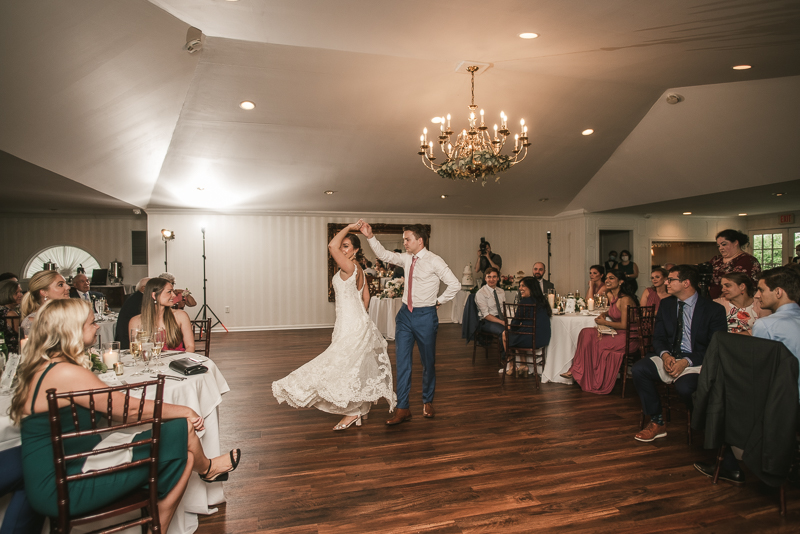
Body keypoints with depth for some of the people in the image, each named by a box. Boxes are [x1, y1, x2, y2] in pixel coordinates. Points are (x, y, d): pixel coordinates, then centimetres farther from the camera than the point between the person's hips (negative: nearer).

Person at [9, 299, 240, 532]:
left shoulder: (44, 368, 9)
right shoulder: (65, 373, -23)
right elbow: (131, 408, -17)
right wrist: (184, 411, -3)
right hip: (60, 489, -9)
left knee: (183, 455, 0)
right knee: (180, 432, -8)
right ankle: (206, 468, 22)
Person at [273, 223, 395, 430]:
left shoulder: (349, 267, -18)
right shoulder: (359, 271, 10)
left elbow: (332, 246, -30)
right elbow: (366, 298, 16)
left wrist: (349, 227, -18)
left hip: (351, 326, -10)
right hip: (358, 323, 10)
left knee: (346, 364, -3)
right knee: (357, 366, 17)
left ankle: (353, 412, 6)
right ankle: (362, 408, 28)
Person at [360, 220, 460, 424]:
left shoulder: (434, 261, -12)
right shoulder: (407, 258, 6)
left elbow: (455, 285, -13)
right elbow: (384, 255, 12)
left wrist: (438, 301, -5)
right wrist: (370, 237, 1)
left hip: (425, 316, -5)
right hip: (405, 314, 5)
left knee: (428, 361, 10)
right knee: (402, 361, 1)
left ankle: (427, 402, 31)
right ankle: (402, 408, 7)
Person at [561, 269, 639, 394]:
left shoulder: (625, 299, -19)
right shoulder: (611, 295, 7)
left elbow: (624, 325, -20)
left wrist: (604, 323, -11)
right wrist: (604, 314, 6)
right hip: (616, 332, 9)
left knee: (597, 344, -20)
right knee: (586, 333, -9)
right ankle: (575, 371, -10)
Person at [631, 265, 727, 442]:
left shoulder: (714, 309, -6)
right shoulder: (666, 304, 10)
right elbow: (658, 338, 10)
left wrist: (686, 362, -22)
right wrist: (665, 355, -13)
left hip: (696, 362, -5)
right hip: (670, 358, 5)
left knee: (684, 387, -35)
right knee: (639, 369, -23)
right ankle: (657, 423, -9)